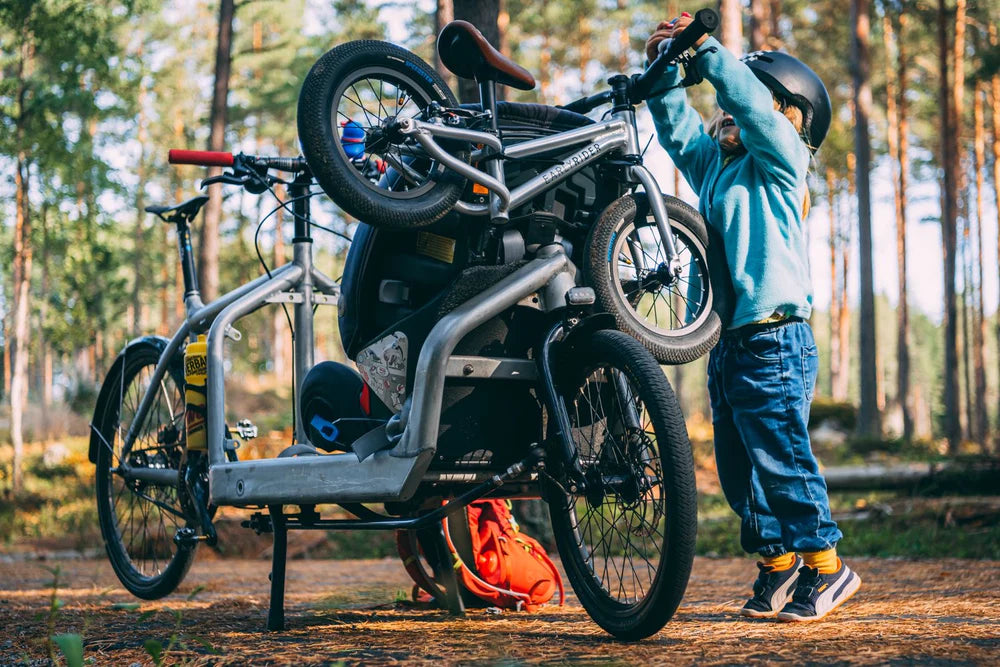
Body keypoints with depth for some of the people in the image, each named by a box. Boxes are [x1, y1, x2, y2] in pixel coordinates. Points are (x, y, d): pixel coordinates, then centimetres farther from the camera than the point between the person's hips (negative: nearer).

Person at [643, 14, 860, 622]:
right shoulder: (715, 163, 19)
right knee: (738, 465, 10)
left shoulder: (778, 161, -1)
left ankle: (826, 565, 1)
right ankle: (777, 566, 19)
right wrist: (664, 70, 9)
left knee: (780, 457, -8)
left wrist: (704, 47, -12)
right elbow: (677, 127, 22)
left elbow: (750, 99, -14)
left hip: (773, 343, -8)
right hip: (729, 342, 8)